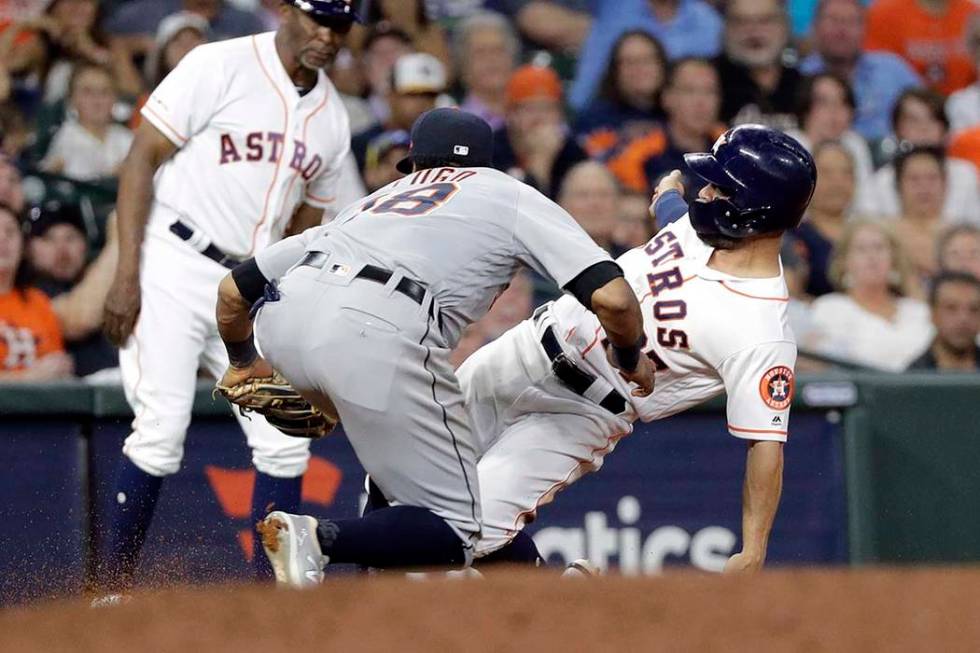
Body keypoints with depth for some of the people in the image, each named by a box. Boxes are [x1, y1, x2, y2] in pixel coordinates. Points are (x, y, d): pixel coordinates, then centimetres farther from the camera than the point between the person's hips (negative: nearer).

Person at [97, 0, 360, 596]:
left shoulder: (333, 119, 10)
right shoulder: (220, 68, -8)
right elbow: (141, 160, -10)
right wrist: (127, 275, -17)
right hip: (173, 271, -6)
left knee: (286, 442, -3)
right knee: (162, 430, -15)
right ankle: (114, 592, -4)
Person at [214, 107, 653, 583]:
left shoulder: (372, 203, 36)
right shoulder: (509, 195, 26)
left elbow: (234, 290, 36)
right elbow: (611, 297, 11)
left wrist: (242, 361, 55)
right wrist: (629, 357, 32)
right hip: (380, 337, -6)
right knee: (452, 530, 3)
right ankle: (321, 538, -19)